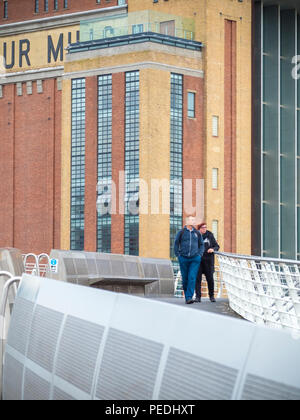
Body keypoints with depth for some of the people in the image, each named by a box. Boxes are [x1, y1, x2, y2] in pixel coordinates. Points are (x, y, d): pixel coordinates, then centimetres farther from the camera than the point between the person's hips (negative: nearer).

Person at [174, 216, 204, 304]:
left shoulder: (197, 233, 8)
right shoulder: (181, 232, 2)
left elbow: (201, 244, 18)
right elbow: (176, 244, 9)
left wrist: (200, 254, 7)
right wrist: (178, 255, 1)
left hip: (195, 259, 0)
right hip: (183, 259, 0)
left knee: (192, 278, -12)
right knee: (185, 278, 6)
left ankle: (189, 297, -14)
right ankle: (186, 295, 22)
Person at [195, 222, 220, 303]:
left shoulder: (210, 235, 4)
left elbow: (217, 246, 8)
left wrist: (213, 249, -13)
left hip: (208, 260, 0)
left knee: (210, 278, 0)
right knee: (198, 278, -5)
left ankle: (212, 296, 15)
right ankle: (198, 297, -1)